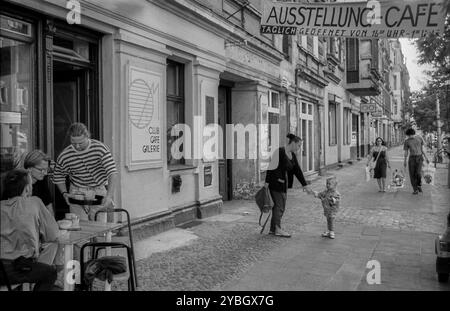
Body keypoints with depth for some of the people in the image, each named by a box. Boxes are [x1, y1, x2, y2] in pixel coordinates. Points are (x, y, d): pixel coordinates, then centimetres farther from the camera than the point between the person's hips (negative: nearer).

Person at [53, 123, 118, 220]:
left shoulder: (100, 148, -14)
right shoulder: (64, 157, -9)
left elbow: (112, 173, -19)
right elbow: (58, 177, 10)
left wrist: (109, 196, -31)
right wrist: (64, 193, -7)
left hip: (99, 192, 0)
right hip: (77, 193, 1)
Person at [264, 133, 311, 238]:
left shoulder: (292, 155, 10)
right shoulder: (279, 151, -14)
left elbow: (298, 170, 11)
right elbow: (271, 167, -15)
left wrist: (305, 185, 8)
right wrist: (267, 182, -17)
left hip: (283, 183, 8)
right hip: (275, 181, -8)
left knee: (279, 205, 9)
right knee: (279, 205, -6)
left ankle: (272, 229, 15)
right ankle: (278, 229, 2)